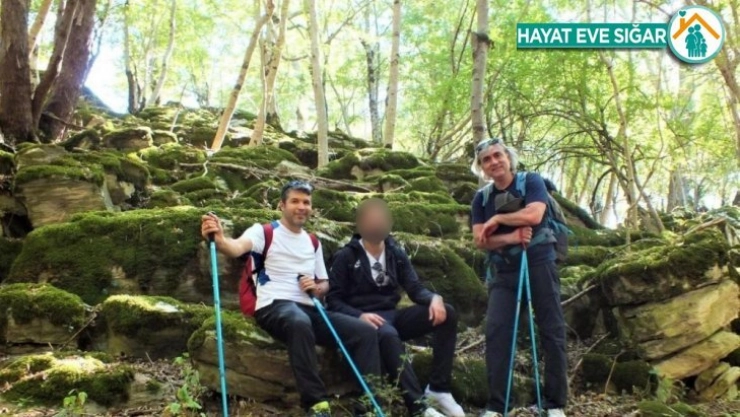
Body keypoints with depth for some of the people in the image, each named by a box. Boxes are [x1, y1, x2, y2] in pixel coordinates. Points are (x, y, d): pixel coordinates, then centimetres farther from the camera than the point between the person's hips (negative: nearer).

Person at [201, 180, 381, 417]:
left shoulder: (313, 242, 21)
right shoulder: (264, 231, 2)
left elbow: (325, 284, 28)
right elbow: (237, 248, -20)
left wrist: (317, 287, 2)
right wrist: (219, 239, -44)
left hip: (309, 310, 6)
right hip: (274, 307, -6)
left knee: (366, 332, -13)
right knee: (300, 322, -42)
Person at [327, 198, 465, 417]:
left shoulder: (396, 253, 13)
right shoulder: (346, 256, 0)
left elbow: (414, 287, 7)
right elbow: (333, 300, -4)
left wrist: (434, 298, -16)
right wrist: (359, 315, -23)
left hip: (392, 314, 5)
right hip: (364, 318, -5)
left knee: (446, 313, -17)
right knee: (389, 336, -41)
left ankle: (438, 389, -18)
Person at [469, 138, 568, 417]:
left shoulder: (531, 181, 0)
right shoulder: (481, 198, 9)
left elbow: (534, 215, -18)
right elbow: (480, 239, -1)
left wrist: (497, 219, -8)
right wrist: (511, 238, -17)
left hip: (539, 265, -3)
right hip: (503, 271, 3)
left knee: (552, 331, -1)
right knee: (496, 331, -8)